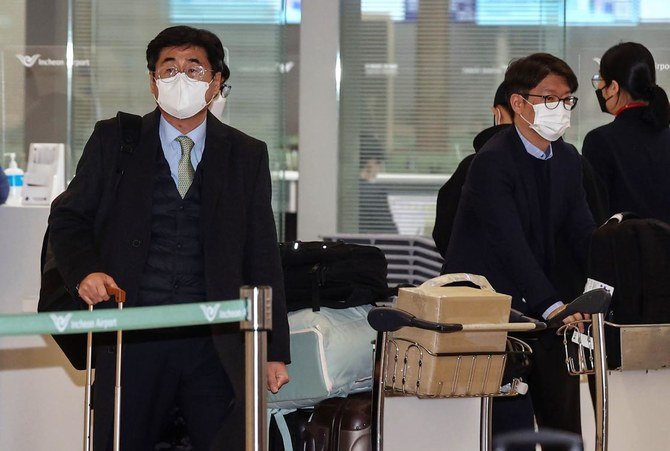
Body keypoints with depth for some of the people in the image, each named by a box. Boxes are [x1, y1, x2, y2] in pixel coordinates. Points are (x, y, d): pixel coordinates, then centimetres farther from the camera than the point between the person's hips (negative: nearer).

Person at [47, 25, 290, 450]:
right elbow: (68, 217, 12)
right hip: (131, 338, 0)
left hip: (216, 346, 0)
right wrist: (85, 270, -10)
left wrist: (275, 352, 3)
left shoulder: (247, 156, 9)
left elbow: (263, 257, 8)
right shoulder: (113, 140, 7)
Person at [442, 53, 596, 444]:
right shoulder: (492, 162, -16)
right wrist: (552, 306, -35)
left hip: (539, 309, 8)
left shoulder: (568, 159, 9)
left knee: (565, 419, 9)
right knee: (514, 427, -13)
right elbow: (510, 243, -25)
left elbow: (583, 233, 6)